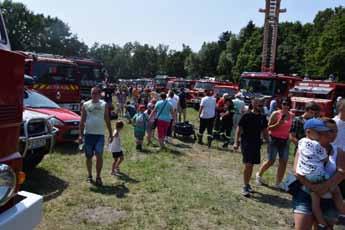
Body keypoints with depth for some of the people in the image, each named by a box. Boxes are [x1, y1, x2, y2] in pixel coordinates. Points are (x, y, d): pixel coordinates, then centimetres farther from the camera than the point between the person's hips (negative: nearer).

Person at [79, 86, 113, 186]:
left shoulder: (104, 105, 6)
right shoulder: (85, 105, 5)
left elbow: (107, 120, 9)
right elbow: (82, 120, 5)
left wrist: (110, 134, 7)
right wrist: (80, 134, -3)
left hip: (100, 134, -1)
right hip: (88, 134, 1)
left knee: (99, 155, -9)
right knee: (89, 157, 9)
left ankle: (98, 177, 3)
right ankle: (90, 175, 26)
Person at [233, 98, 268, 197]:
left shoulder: (262, 117, 7)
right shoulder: (246, 116, -9)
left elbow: (264, 131, 16)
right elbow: (239, 129, -8)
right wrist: (236, 142, -14)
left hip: (257, 143, 6)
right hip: (246, 143, -5)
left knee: (251, 165, 13)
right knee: (248, 165, -10)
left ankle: (247, 184, 27)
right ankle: (245, 187, 0)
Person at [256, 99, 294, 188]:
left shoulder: (292, 115, 4)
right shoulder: (276, 114, -10)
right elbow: (268, 128, -10)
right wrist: (278, 123, -24)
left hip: (285, 141, 5)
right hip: (274, 139, -4)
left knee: (283, 162, 3)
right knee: (270, 161, 1)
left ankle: (278, 183, 17)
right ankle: (259, 174, 28)